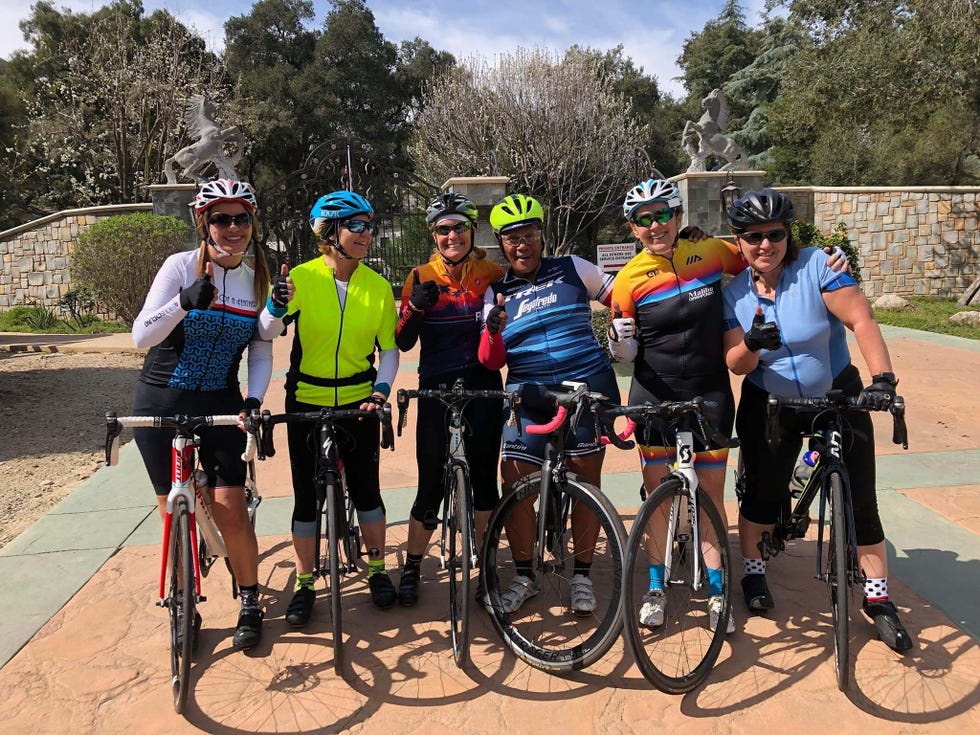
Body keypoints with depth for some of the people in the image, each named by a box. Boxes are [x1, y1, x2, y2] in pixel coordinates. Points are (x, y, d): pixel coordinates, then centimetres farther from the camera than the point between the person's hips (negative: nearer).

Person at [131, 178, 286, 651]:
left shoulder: (258, 279, 1)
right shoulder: (181, 266, -8)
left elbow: (261, 352, 3)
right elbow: (141, 336, -15)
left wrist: (254, 399, -14)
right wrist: (185, 301, -32)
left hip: (221, 406, 1)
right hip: (161, 404, -1)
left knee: (231, 512, -3)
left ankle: (250, 604, 17)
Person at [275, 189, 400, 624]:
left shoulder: (378, 287, -3)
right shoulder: (301, 277, -8)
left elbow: (389, 348, 1)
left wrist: (380, 391, -12)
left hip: (358, 401, 1)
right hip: (306, 401, -1)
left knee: (366, 488, 6)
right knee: (306, 494, 6)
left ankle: (377, 571, 27)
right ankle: (304, 584, 23)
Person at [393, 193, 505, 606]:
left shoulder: (492, 273, 2)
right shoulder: (420, 278, 2)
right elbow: (403, 343, 0)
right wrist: (416, 305, -17)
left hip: (483, 388, 1)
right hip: (436, 390, -1)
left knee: (484, 478, 7)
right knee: (431, 483, 2)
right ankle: (412, 569, 20)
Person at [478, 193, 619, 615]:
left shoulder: (572, 270, 7)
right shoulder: (497, 293, 10)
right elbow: (491, 361, 4)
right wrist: (493, 330, -16)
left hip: (588, 386, -1)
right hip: (530, 394, 2)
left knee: (585, 478, 3)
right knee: (515, 482, -5)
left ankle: (582, 575, 20)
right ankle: (524, 576, 15)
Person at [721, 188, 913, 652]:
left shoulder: (816, 266, -14)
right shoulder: (735, 293, -6)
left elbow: (862, 320, -23)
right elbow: (736, 365, -11)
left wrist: (882, 378, -36)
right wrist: (752, 344, -34)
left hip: (837, 396, -1)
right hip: (768, 406, 2)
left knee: (859, 498, 0)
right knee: (763, 492, 4)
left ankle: (878, 598, 16)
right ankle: (753, 572, 28)